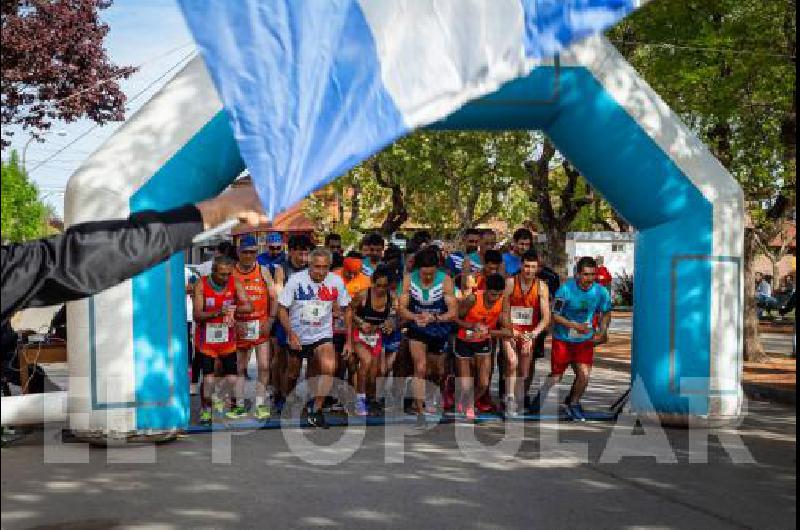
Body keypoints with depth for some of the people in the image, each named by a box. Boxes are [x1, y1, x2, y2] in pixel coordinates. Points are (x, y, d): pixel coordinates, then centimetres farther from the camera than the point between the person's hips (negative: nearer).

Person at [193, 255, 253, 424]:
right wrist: (218, 312, -32)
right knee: (208, 378, -8)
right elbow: (197, 315, -17)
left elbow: (249, 306, -12)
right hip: (206, 340, -2)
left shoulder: (235, 284, -5)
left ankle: (233, 408, 23)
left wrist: (232, 308, -31)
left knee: (232, 378, 3)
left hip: (227, 339, 2)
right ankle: (205, 410, 10)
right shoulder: (201, 285, -12)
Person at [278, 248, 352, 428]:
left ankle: (315, 411, -13)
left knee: (329, 367, -25)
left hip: (323, 335, 0)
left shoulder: (336, 282, -10)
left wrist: (349, 341, 0)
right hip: (297, 336, 0)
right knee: (293, 374, 14)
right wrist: (291, 334, -22)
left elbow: (346, 310, 2)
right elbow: (282, 309, -9)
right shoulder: (296, 280, -15)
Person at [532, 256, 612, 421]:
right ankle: (540, 400, 35)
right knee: (556, 376, 4)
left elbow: (606, 313, 9)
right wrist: (574, 325, -23)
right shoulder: (566, 289, -19)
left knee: (584, 374, -11)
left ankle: (573, 403, 17)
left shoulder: (601, 292, -9)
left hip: (585, 339, 3)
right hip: (562, 339, -2)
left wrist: (602, 331, -6)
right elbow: (554, 315, -13)